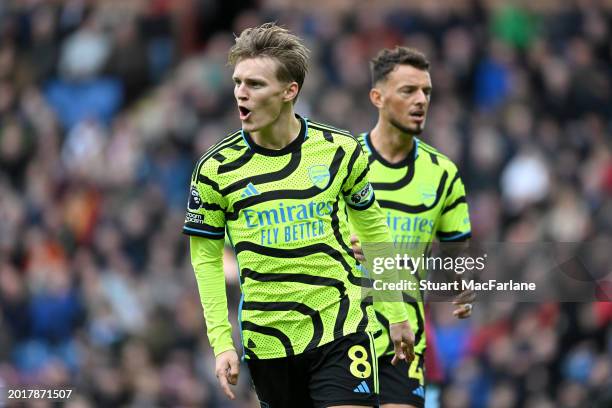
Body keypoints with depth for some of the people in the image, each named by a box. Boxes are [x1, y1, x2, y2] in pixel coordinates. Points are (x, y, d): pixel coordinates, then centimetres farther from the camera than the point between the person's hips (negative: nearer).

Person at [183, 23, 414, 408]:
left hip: (342, 331, -1)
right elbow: (206, 258, 3)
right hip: (268, 342, 1)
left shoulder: (341, 151, -2)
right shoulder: (216, 169, -4)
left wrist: (396, 314, 14)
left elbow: (374, 228, 11)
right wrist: (222, 342, -4)